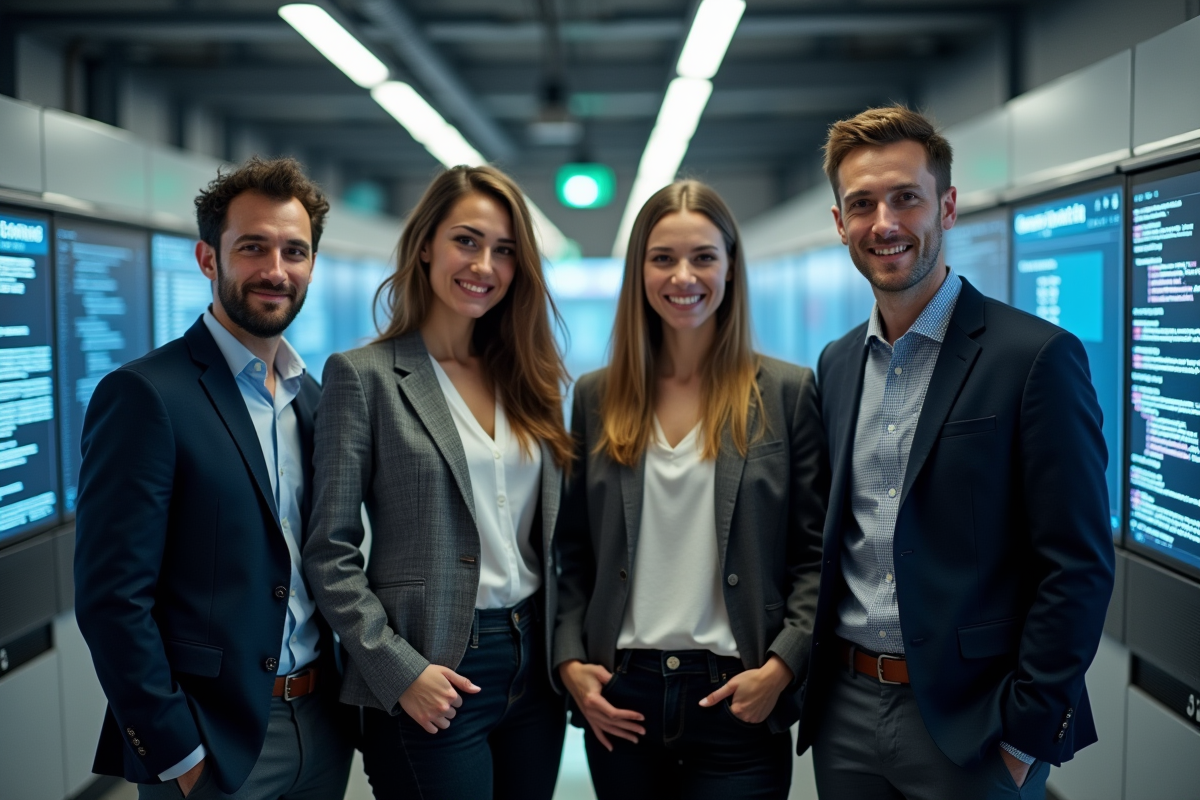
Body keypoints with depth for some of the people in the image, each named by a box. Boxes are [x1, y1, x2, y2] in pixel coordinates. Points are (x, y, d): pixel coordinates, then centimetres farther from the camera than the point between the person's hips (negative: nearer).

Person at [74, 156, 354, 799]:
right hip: (213, 744, -6)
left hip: (320, 726, 6)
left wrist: (342, 693, 6)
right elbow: (112, 599, -16)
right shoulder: (143, 395, -14)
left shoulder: (313, 399, 8)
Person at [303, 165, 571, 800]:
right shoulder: (364, 375, -7)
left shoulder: (525, 378, 8)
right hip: (432, 685, -5)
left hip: (533, 667, 5)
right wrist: (398, 671, -14)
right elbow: (330, 552, -9)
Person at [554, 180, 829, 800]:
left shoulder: (789, 393, -1)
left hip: (736, 698, -2)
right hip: (618, 700, 2)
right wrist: (570, 660, -1)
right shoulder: (596, 397, 6)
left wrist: (781, 666, -12)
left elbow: (815, 555, -2)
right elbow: (574, 552, 9)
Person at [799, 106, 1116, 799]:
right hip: (846, 713, 6)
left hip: (969, 725, -5)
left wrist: (1026, 733, -14)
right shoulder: (836, 365, 7)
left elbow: (1079, 568, -13)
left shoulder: (1038, 357, -12)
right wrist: (815, 688, 7)